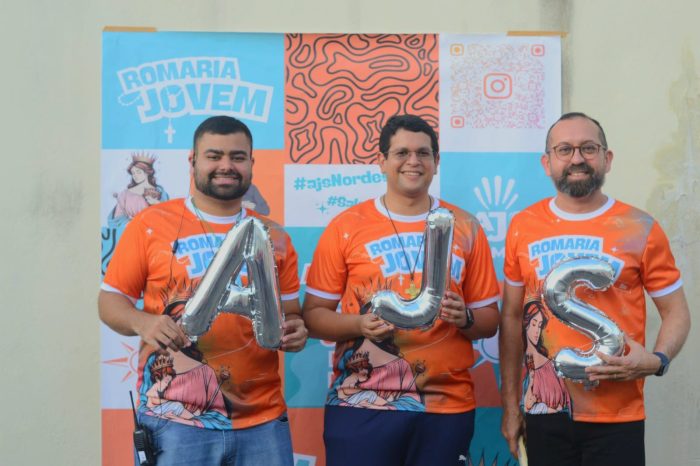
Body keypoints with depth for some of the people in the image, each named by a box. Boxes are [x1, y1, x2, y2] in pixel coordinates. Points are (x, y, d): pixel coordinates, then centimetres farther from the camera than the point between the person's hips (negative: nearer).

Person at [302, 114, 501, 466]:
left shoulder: (466, 228, 6)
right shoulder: (346, 226, 0)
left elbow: (489, 320, 9)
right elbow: (313, 315, 2)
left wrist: (465, 318, -12)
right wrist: (359, 324, -16)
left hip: (447, 405, 2)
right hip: (361, 405, -2)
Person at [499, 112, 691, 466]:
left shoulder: (640, 228, -4)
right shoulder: (523, 227, 2)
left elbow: (676, 312, 3)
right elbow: (512, 318, 8)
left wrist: (657, 361, -17)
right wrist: (510, 404, 7)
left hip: (617, 417, -2)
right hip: (544, 412, 2)